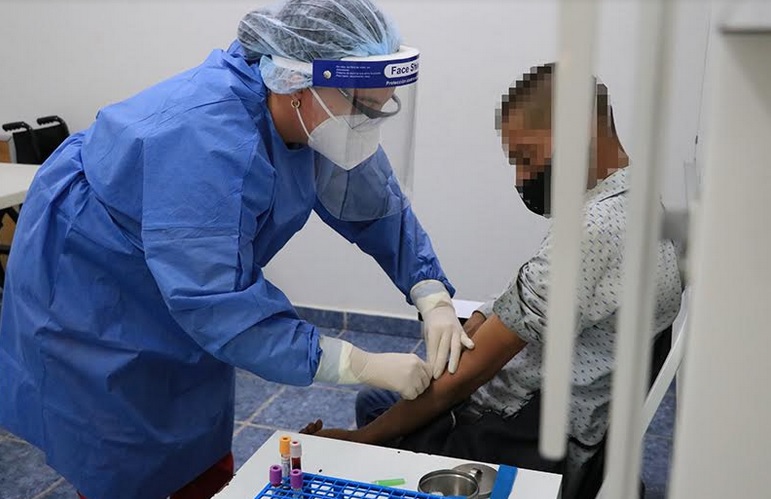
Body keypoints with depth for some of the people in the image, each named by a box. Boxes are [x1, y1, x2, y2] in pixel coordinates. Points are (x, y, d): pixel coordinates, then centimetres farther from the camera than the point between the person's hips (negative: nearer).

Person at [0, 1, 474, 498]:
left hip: (186, 285, 7)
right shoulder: (207, 142, -39)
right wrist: (361, 365, -38)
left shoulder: (311, 115, -14)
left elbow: (377, 205, -4)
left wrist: (434, 300, -17)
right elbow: (217, 302, -40)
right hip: (88, 286, -7)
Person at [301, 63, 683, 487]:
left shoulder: (596, 228, -26)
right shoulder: (630, 199, 7)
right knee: (373, 401, 24)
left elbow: (470, 369, -23)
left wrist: (360, 438, -14)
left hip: (526, 446, -10)